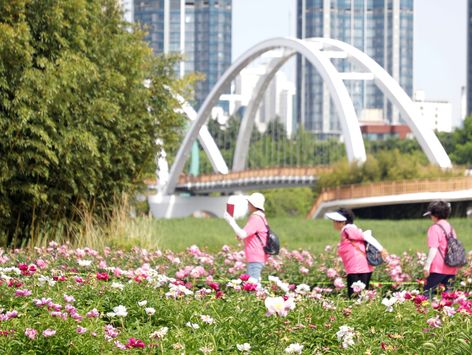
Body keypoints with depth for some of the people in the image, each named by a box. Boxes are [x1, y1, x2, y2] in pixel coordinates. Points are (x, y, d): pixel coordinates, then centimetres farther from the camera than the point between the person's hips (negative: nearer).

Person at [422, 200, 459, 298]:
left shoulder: (435, 228, -7)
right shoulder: (450, 228, 14)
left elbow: (433, 249, -16)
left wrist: (427, 265, -17)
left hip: (438, 268, -7)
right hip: (452, 268, 7)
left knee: (428, 292, -4)